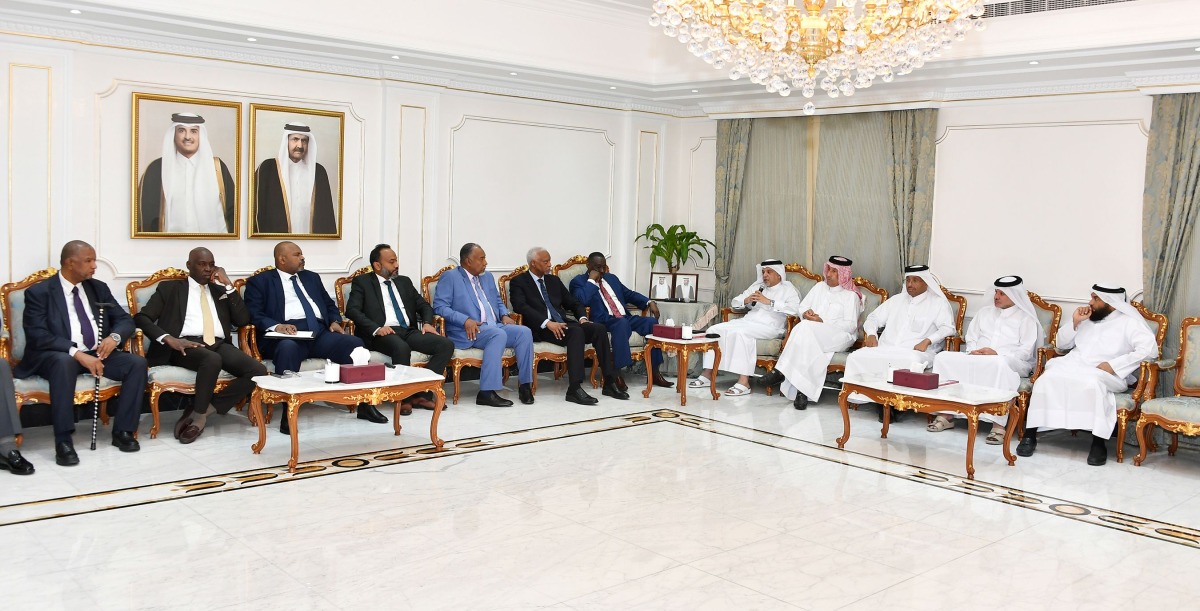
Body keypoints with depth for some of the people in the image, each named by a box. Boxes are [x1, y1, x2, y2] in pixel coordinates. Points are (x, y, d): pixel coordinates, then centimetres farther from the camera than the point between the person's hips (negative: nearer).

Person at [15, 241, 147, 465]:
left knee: (137, 363, -21)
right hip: (59, 355, -5)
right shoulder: (39, 292, -4)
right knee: (64, 362, -40)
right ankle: (63, 441, -35)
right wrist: (76, 352, -29)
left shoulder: (99, 288, 12)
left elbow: (125, 320, 10)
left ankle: (122, 431, -12)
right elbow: (37, 335, -16)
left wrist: (114, 337, -15)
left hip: (97, 353, 5)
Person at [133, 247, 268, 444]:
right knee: (212, 360, -40)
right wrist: (169, 339, -14)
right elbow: (141, 317, 4)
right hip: (187, 345, -4)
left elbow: (243, 320, 11)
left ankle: (202, 410, -17)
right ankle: (199, 415, -19)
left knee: (259, 371, -24)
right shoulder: (170, 287, 14)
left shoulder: (220, 291, 25)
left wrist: (228, 285, 6)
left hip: (219, 345, 5)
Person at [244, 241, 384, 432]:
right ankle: (288, 413, -37)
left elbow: (330, 305, 28)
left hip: (319, 333, 5)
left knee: (354, 343, -22)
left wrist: (335, 321, 5)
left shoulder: (311, 277, 27)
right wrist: (276, 326, -20)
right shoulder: (260, 281, 10)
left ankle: (364, 403, -17)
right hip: (287, 335, -5)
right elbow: (254, 314, -1)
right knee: (288, 348, -40)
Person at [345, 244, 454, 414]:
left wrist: (427, 322, 2)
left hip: (409, 331, 6)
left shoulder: (404, 282, 24)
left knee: (447, 344, -19)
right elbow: (352, 310, -5)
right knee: (402, 348, -40)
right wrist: (376, 328, -20)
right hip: (382, 333, -5)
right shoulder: (362, 282, 9)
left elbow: (424, 305, 25)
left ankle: (421, 394, -15)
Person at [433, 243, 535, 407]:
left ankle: (525, 384, -13)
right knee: (499, 334, -35)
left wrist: (504, 315, 6)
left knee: (524, 331, -19)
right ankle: (487, 392, -36)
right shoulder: (450, 277, 1)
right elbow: (439, 306, -9)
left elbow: (498, 302, 29)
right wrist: (466, 320, -21)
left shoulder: (488, 276, 23)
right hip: (469, 331, -7)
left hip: (495, 326, 7)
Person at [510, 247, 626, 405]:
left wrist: (582, 318, 0)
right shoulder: (519, 282, 3)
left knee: (599, 328, -18)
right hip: (540, 328, -6)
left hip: (562, 323, 6)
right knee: (576, 332, -34)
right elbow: (521, 307, -13)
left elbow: (573, 302, 22)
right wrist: (547, 323, -25)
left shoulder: (554, 280, 22)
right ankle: (574, 389, -38)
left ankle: (609, 383, -17)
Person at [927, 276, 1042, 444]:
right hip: (976, 358, 5)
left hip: (1011, 361, -5)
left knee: (999, 364, -43)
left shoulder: (1026, 318, 10)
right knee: (943, 357, -21)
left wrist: (997, 353, -16)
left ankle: (998, 425, -44)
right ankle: (946, 415, -24)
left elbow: (1026, 351, -2)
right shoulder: (984, 312, 27)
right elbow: (971, 338, 22)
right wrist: (973, 351, -3)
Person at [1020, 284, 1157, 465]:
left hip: (1103, 374, -5)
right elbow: (1061, 344, 25)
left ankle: (1099, 443, -35)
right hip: (1072, 366, 5)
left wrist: (1113, 365, -17)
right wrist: (1074, 322, 7)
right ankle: (1030, 435, -27)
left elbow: (1149, 349, -10)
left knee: (1092, 383, -40)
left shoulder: (1129, 322, 6)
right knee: (1046, 379, -27)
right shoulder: (1088, 318, 24)